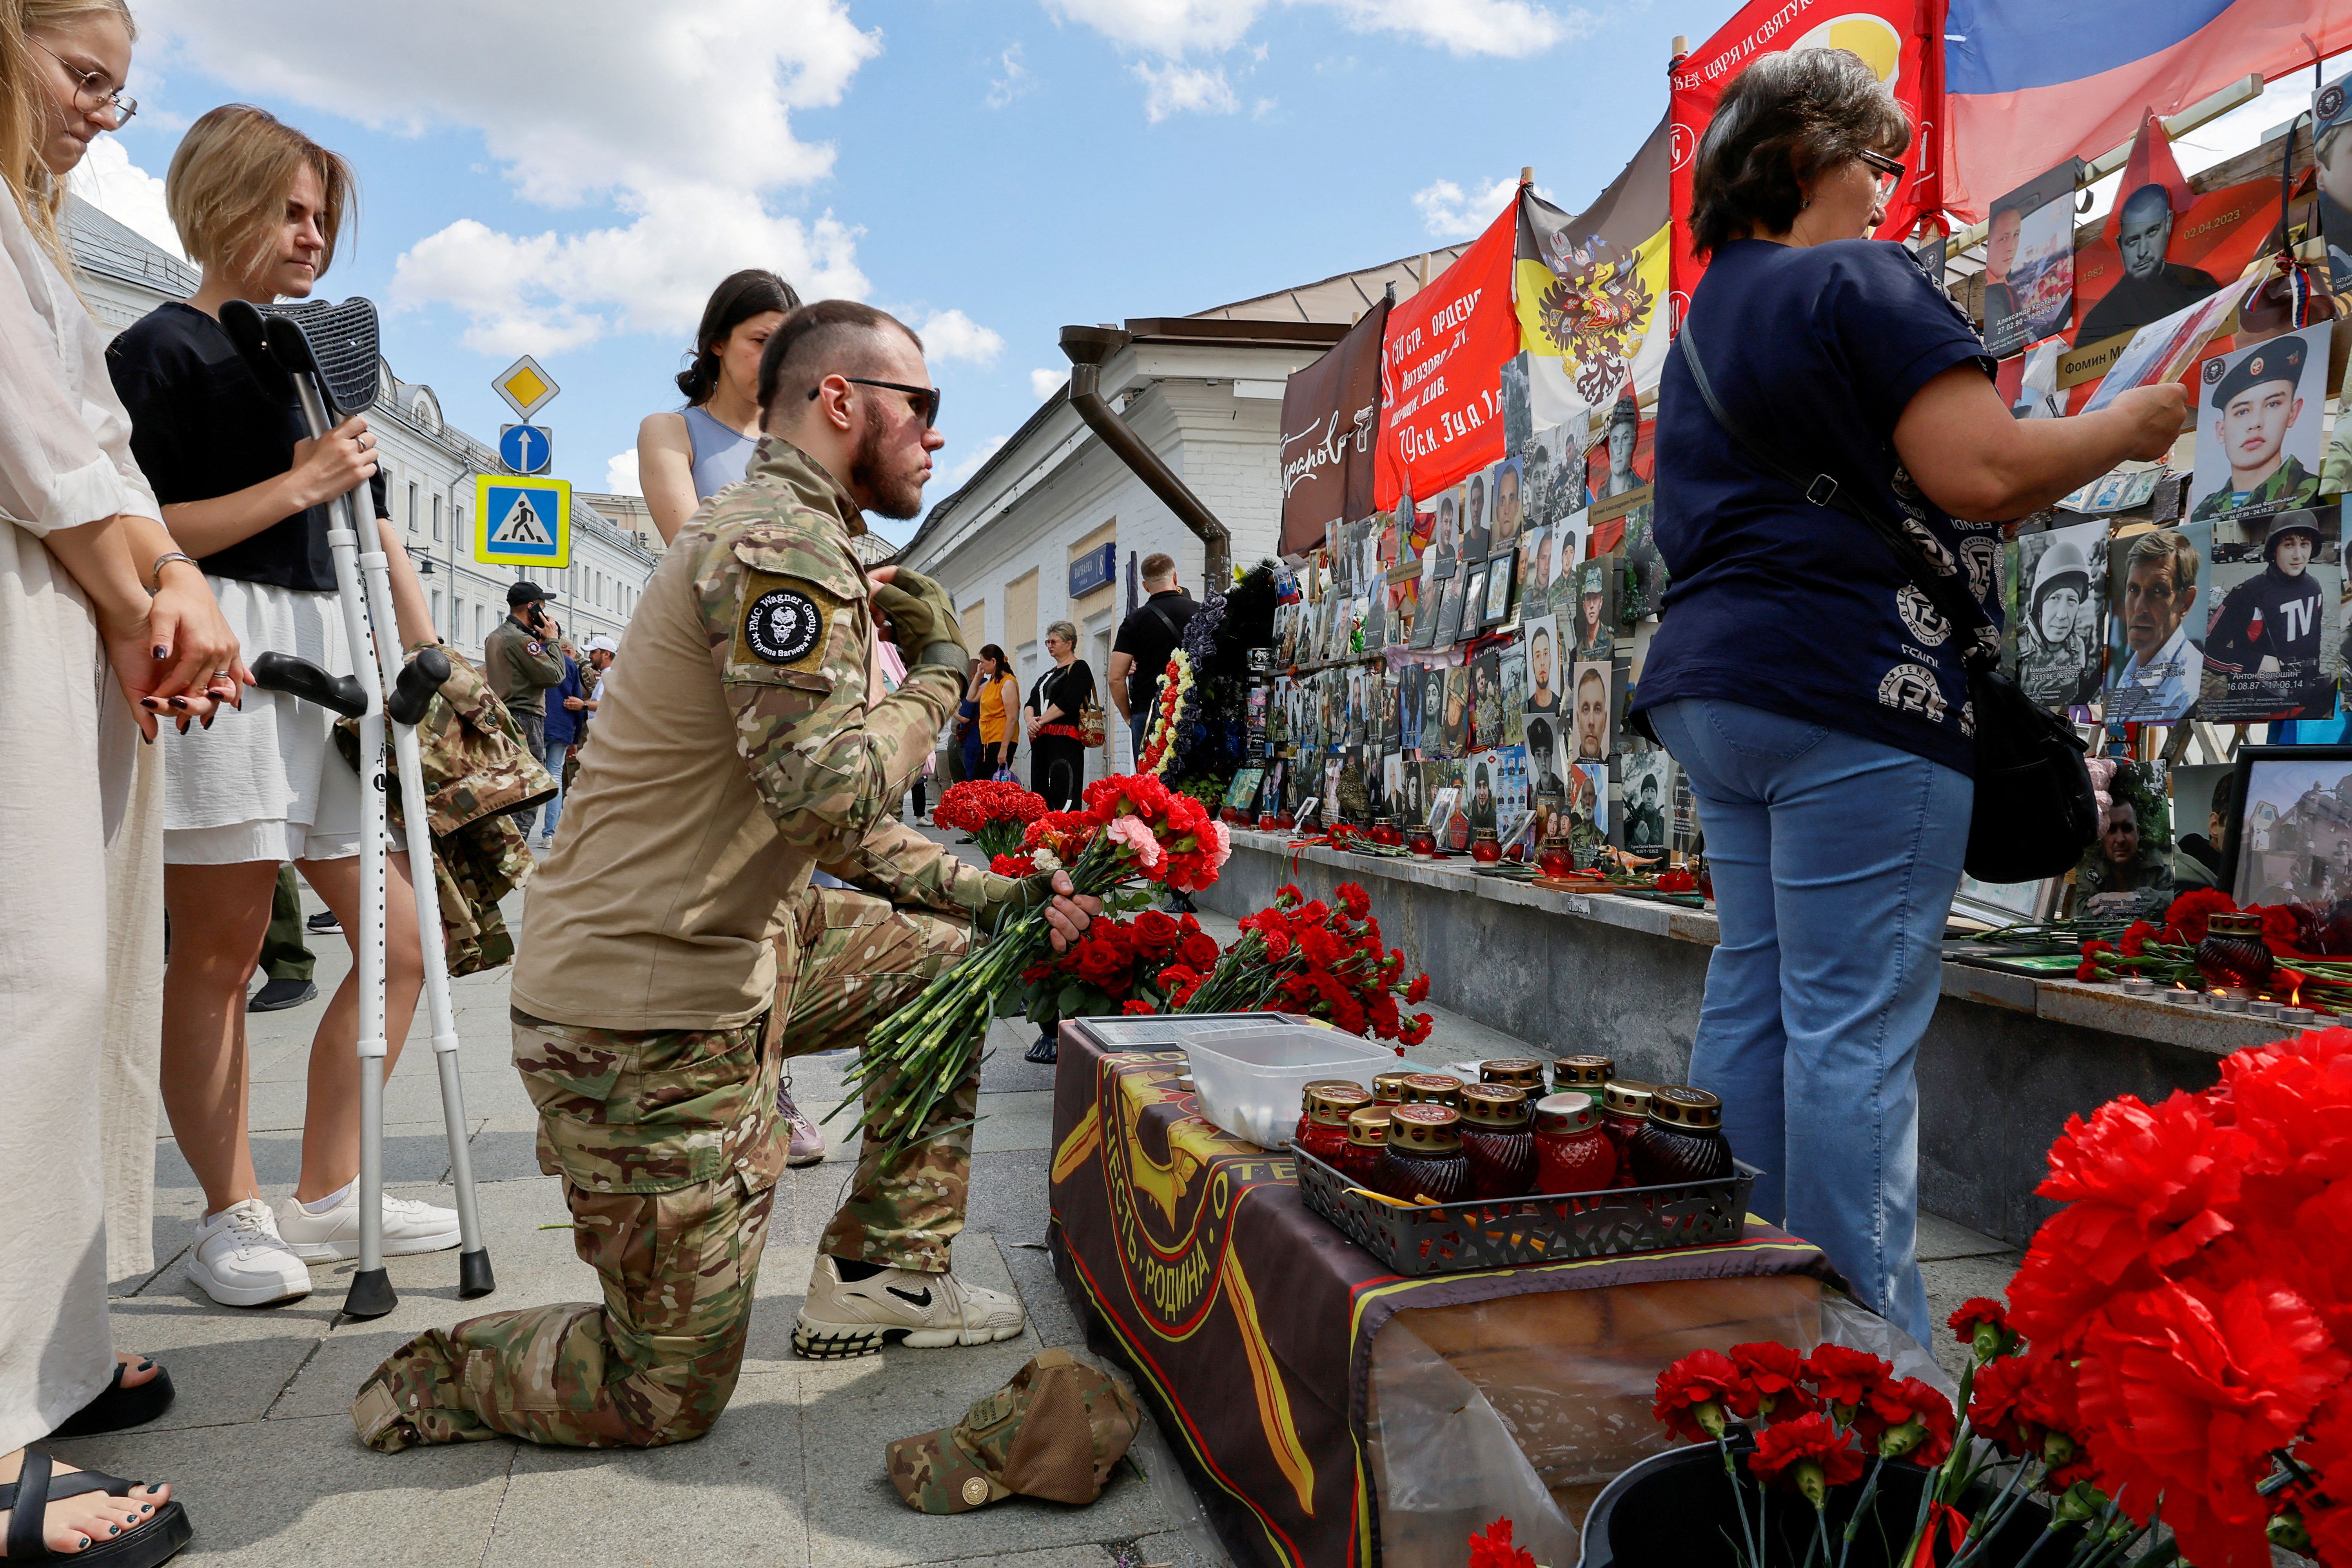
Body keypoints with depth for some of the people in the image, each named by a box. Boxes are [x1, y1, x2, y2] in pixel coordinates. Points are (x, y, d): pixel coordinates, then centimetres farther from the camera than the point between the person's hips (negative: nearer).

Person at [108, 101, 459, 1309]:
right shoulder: (160, 351, 1)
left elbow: (373, 529, 22)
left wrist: (431, 658, 15)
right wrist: (299, 485, -12)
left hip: (329, 663, 8)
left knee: (399, 939, 4)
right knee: (218, 949, -3)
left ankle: (325, 1196, 15)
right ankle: (232, 1217, 10)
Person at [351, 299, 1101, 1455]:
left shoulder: (808, 546, 16)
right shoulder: (778, 544, -17)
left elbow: (851, 837, 18)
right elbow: (828, 794, -30)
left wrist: (1002, 897, 11)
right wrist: (939, 675, -12)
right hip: (642, 1017, -10)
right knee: (669, 1397, -1)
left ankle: (879, 1272, 22)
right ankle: (427, 1382, 20)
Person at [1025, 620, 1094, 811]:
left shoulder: (1078, 668, 0)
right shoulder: (1048, 675, 26)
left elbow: (1068, 702, -14)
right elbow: (1031, 703, 18)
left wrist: (1041, 721, -11)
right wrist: (1031, 720, -3)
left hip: (1065, 740, -9)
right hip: (1040, 741, 9)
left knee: (1064, 797, -16)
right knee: (1041, 797, 5)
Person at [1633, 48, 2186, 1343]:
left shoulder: (1710, 314, 23)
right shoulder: (1862, 281, -6)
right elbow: (1984, 472, -15)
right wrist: (2128, 427, 2)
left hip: (1711, 679, 9)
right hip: (1847, 687, -9)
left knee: (1754, 994, 11)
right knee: (1856, 1025, -7)